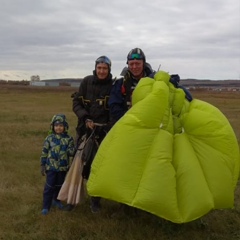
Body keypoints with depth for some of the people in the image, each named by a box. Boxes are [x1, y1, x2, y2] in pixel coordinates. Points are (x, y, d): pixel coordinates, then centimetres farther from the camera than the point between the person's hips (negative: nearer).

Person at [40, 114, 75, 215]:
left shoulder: (69, 139, -4)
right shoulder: (49, 138, -6)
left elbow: (72, 152, -3)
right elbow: (44, 152, -1)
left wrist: (70, 150, -25)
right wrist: (42, 165, 0)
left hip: (63, 167, 2)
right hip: (51, 167, -2)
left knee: (60, 185, 18)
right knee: (49, 186, 0)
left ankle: (56, 200, 41)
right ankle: (46, 206, 11)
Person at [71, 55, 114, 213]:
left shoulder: (113, 86, -5)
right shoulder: (87, 82, -1)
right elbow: (76, 103, 0)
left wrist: (109, 127, -16)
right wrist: (85, 118, -15)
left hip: (103, 130, -2)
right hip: (85, 127, 2)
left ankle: (95, 200, 17)